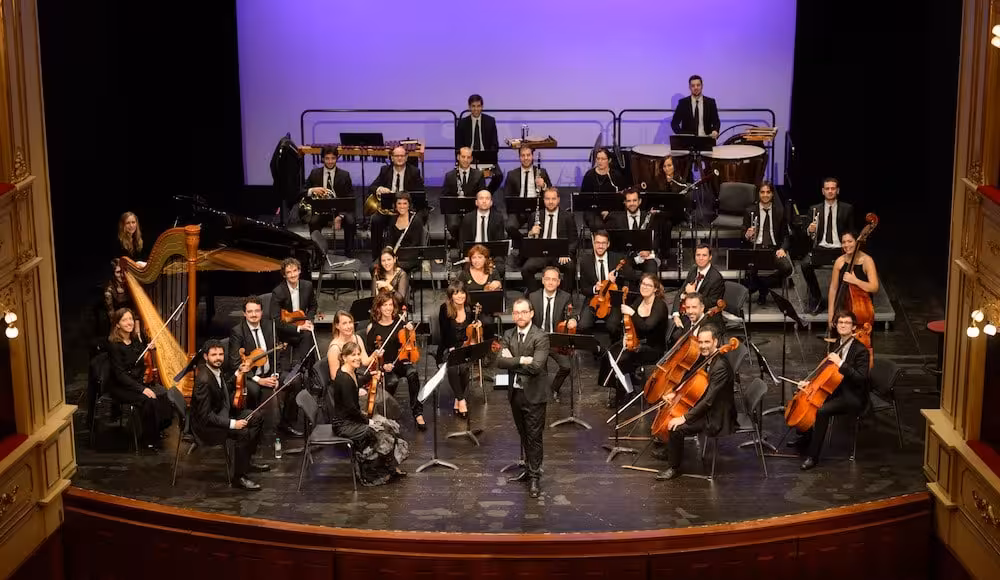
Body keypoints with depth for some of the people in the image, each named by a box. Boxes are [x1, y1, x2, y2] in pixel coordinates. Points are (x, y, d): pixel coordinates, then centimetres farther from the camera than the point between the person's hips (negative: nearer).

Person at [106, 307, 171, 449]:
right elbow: (120, 374, -19)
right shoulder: (114, 344, -14)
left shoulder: (136, 339, 5)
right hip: (121, 387, -6)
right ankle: (149, 441, -14)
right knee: (147, 399, -30)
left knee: (163, 394, -21)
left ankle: (158, 430, -5)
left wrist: (151, 348, -1)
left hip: (139, 381, 6)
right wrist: (141, 389, -26)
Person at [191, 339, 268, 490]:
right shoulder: (203, 379, -29)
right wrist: (232, 423, -29)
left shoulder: (216, 370, 0)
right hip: (206, 425, -11)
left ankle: (247, 461, 27)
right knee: (243, 432, -29)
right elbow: (206, 415, -29)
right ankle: (239, 477, -16)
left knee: (256, 417, 17)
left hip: (221, 414, 11)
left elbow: (227, 388, 22)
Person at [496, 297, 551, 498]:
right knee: (523, 435, 17)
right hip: (515, 393, 6)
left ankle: (534, 477, 6)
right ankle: (529, 468, 31)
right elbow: (500, 361, -7)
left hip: (534, 394, -6)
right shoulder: (508, 336, 5)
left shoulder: (541, 337, -13)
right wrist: (521, 360, -19)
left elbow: (536, 366, -23)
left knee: (534, 436, -1)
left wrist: (512, 363, -14)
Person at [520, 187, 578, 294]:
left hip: (560, 255, -1)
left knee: (571, 268, -34)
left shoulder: (567, 216, 10)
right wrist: (531, 233, -9)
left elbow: (573, 240, 7)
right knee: (526, 269, -29)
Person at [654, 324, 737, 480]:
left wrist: (685, 418, -32)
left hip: (717, 416, -10)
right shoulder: (705, 357, 1)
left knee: (676, 428, -24)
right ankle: (668, 450, 37)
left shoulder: (721, 366, -29)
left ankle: (674, 468, -4)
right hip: (703, 407, 10)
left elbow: (708, 400, -32)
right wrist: (674, 392, 3)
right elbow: (690, 376, 17)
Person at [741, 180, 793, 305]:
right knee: (751, 270, -36)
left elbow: (785, 234, 13)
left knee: (787, 268, -29)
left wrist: (783, 249, -7)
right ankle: (763, 290, -3)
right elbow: (743, 237, 6)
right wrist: (747, 235, -19)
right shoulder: (750, 211, 7)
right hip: (756, 247, -2)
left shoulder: (780, 211, 11)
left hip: (775, 248, 2)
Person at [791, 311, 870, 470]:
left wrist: (840, 363, -28)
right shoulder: (838, 345, 8)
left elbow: (861, 378, -25)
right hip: (836, 390, 9)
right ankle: (806, 438, 18)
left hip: (853, 397, -9)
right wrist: (810, 383, 6)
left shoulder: (861, 350, -17)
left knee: (822, 410, -30)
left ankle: (813, 456, -22)